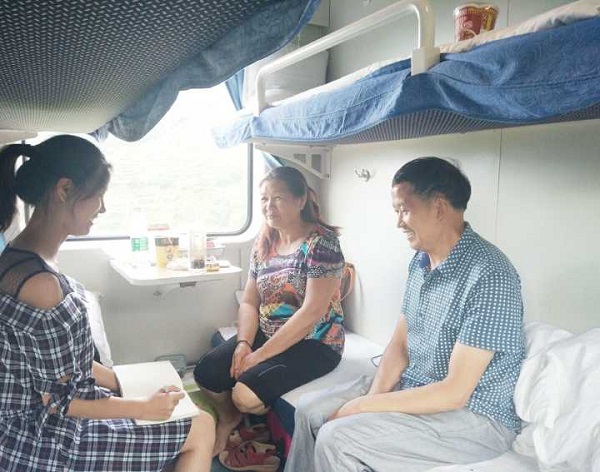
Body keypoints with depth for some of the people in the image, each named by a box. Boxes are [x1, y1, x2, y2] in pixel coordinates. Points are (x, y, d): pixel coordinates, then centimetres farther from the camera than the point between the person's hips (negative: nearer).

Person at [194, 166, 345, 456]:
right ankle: (228, 418, 27)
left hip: (313, 344, -7)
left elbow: (313, 311, -23)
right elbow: (249, 301, 8)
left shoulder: (321, 242, -17)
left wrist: (261, 354, -21)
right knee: (205, 374, -7)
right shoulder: (264, 242, 6)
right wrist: (243, 343, -12)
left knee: (246, 394, -23)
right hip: (265, 334, 7)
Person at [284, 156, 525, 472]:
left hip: (474, 415, -8)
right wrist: (375, 395, -10)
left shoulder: (489, 277, -25)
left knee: (336, 439, -21)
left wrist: (364, 407, -19)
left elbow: (454, 393, -25)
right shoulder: (421, 262, 3)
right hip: (413, 387, 8)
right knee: (310, 412, 1)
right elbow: (399, 343, 7)